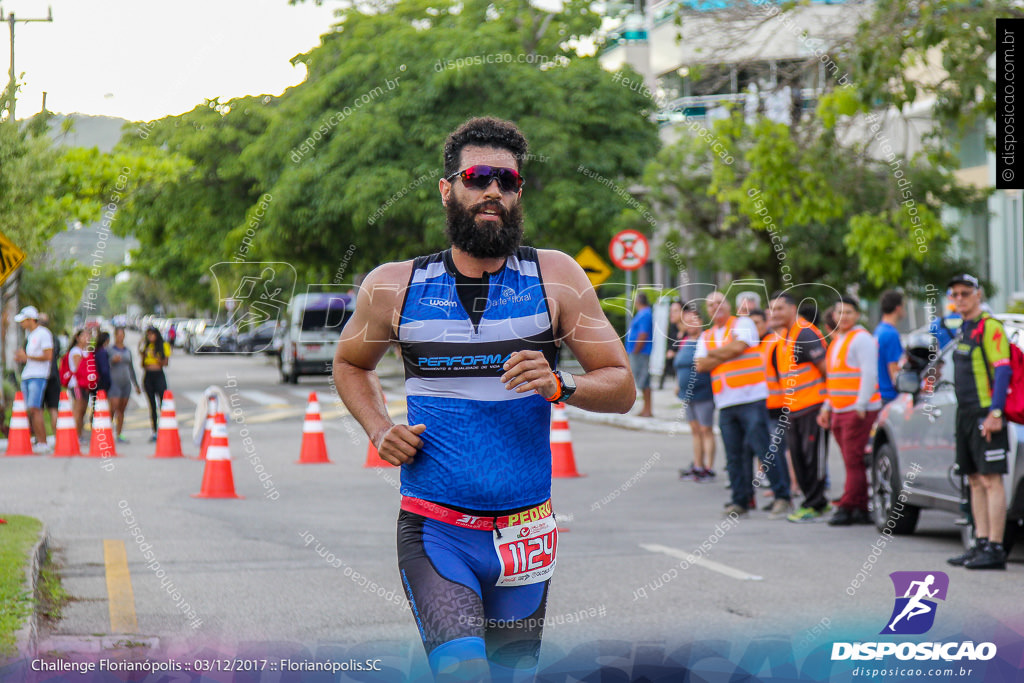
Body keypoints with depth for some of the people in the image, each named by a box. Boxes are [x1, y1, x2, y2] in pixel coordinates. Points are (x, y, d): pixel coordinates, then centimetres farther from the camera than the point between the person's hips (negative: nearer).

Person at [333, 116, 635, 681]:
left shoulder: (555, 277, 2)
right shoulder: (394, 286, 3)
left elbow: (622, 388, 3)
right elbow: (349, 364, 22)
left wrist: (559, 385, -18)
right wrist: (380, 431, 3)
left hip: (524, 528, 2)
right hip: (434, 527, -2)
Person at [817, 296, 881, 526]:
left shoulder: (861, 339, -7)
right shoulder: (836, 341, 21)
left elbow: (869, 374, -15)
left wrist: (860, 406, -20)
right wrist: (826, 407, 21)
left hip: (858, 410, -9)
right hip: (839, 411, 9)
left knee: (853, 461, -10)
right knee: (853, 463, 7)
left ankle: (847, 508, -12)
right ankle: (861, 510, 9)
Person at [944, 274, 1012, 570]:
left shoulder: (990, 327, -11)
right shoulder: (964, 329, 18)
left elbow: (1002, 371, -17)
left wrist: (995, 413, -22)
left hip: (986, 414, -10)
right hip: (966, 413, 10)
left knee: (991, 480, -11)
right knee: (975, 480, 10)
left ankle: (995, 549, -12)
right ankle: (982, 543, 14)